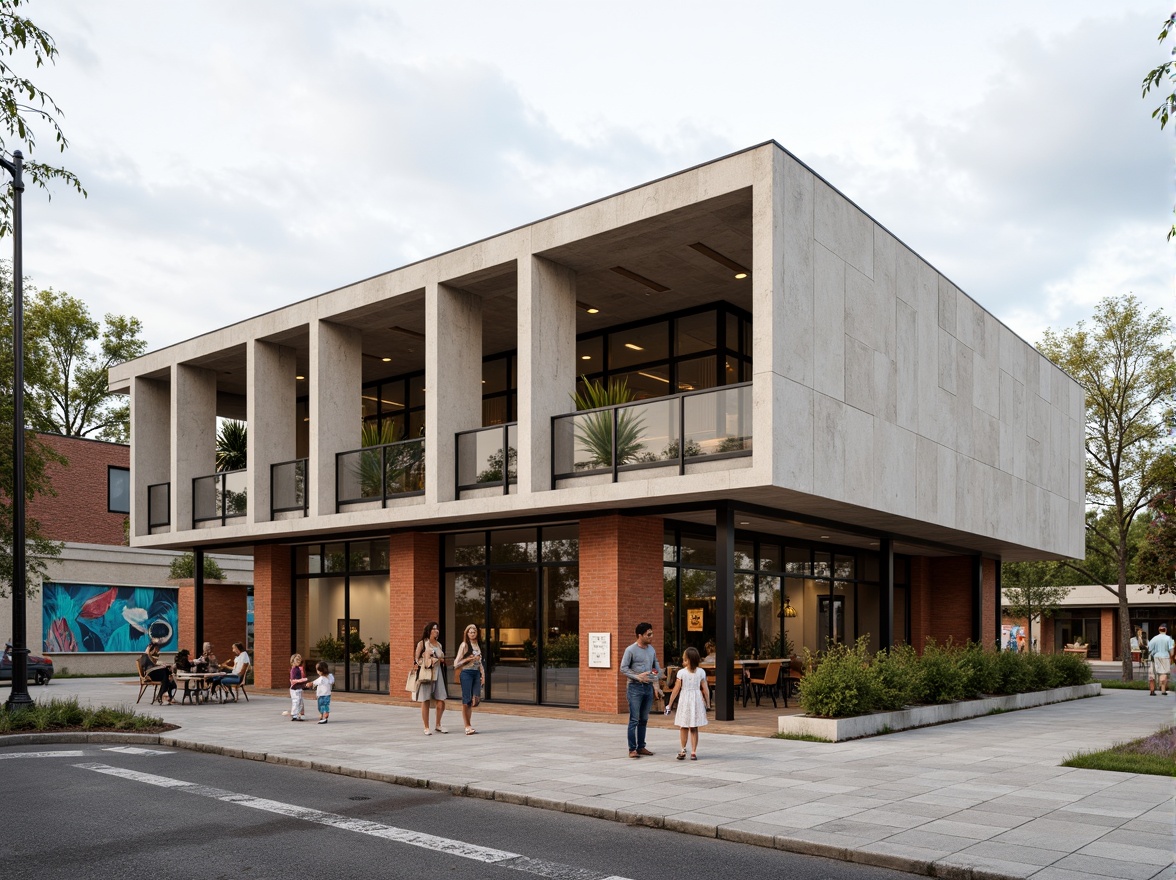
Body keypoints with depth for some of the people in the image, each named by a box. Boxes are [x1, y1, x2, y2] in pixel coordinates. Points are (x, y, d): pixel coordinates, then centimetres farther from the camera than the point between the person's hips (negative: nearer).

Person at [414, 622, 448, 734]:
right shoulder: (422, 643, 1)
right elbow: (416, 659, -1)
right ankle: (426, 728, 8)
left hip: (438, 674, 5)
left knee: (441, 701, -1)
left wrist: (441, 660, 5)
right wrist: (428, 661, -11)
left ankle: (438, 725, 18)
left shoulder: (439, 645, 17)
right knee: (425, 701, -1)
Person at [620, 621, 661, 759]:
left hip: (648, 687, 6)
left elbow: (656, 667, 21)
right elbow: (623, 668, -8)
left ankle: (641, 747, 19)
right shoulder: (631, 650, -8)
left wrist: (656, 679, 4)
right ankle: (632, 749, -4)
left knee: (644, 719, 11)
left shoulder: (651, 649, 11)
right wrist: (638, 677, -16)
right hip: (635, 687, -6)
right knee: (634, 719, -7)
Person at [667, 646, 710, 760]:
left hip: (684, 700, -2)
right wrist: (708, 703, 8)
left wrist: (669, 703, 1)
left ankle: (683, 750, 11)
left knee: (683, 727, 12)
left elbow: (676, 690, -8)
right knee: (694, 728, 7)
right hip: (697, 700, 2)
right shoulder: (701, 672, -3)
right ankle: (693, 752, 6)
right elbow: (705, 689, -3)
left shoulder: (681, 672, -10)